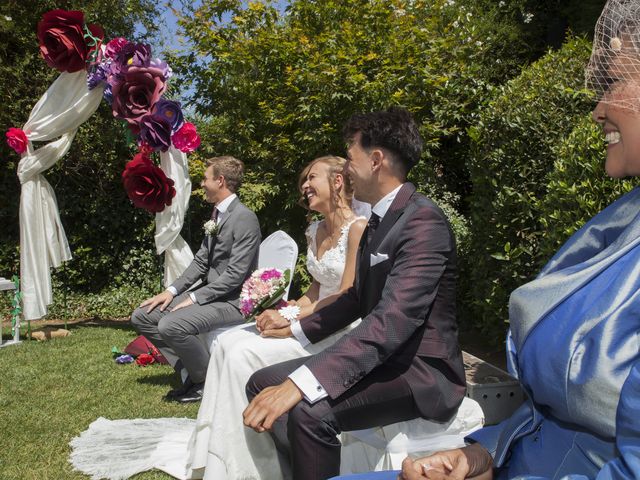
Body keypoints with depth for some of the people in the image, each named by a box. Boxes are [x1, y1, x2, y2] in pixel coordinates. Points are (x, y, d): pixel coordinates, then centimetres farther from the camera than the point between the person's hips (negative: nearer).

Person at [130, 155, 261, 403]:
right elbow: (201, 261, 13)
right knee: (141, 317, 4)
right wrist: (172, 291, 2)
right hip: (208, 291, 9)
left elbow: (235, 274, -21)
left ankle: (207, 380, -4)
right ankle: (191, 369, 8)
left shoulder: (245, 218, -16)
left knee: (170, 325, -29)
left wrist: (195, 298, -19)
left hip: (232, 300, -9)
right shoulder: (217, 214, 12)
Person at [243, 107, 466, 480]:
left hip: (422, 371, -9)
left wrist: (301, 382, -37)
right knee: (263, 383, 2)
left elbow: (393, 320, -31)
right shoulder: (379, 220, 9)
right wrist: (300, 328, 16)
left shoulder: (423, 221, -20)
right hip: (381, 358, 9)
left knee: (309, 409, -30)